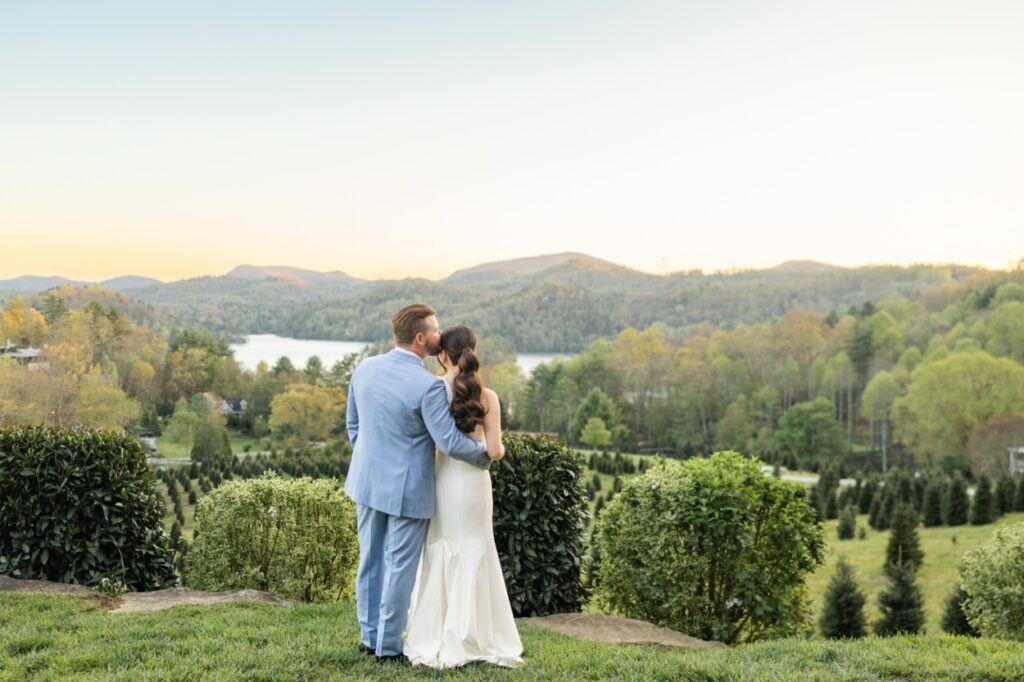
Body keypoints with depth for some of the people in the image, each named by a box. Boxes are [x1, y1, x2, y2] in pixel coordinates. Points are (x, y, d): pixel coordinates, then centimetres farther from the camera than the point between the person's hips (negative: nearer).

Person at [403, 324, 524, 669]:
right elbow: (494, 451, -10)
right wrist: (500, 448, 12)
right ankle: (467, 639, 12)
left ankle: (432, 640, 15)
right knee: (472, 557, 10)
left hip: (439, 482, 1)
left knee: (437, 557, 11)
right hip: (473, 484, -1)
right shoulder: (487, 397, -8)